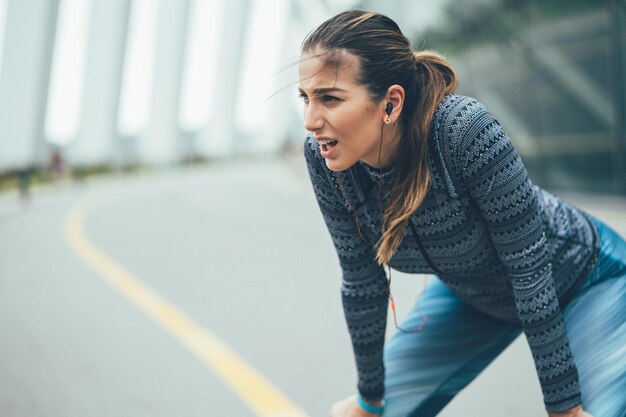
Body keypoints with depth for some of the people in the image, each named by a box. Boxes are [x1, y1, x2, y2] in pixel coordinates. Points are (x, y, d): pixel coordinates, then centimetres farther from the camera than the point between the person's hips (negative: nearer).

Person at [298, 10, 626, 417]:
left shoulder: (465, 129, -37)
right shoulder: (324, 157, -23)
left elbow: (529, 268, -29)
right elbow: (362, 282, -10)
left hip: (585, 283, -4)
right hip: (472, 294, 4)